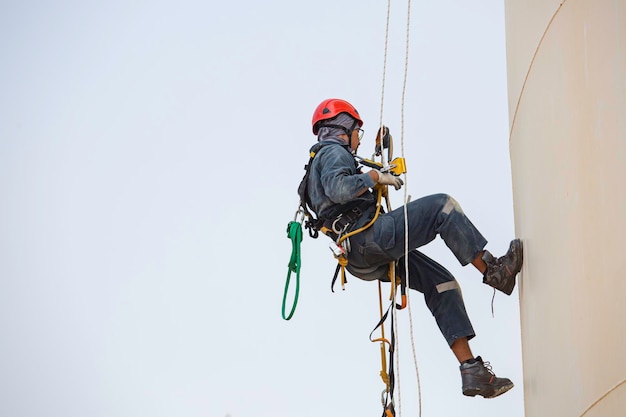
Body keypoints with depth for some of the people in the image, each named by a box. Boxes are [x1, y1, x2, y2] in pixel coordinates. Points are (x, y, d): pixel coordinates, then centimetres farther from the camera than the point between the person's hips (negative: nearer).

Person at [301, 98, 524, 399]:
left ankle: (471, 371, -3)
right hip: (371, 235, -10)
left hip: (363, 258, 10)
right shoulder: (334, 152, 1)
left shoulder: (322, 160, 33)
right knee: (442, 206, -13)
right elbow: (338, 188, -20)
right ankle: (493, 270, -11)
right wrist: (375, 176, -10)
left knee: (442, 285, 5)